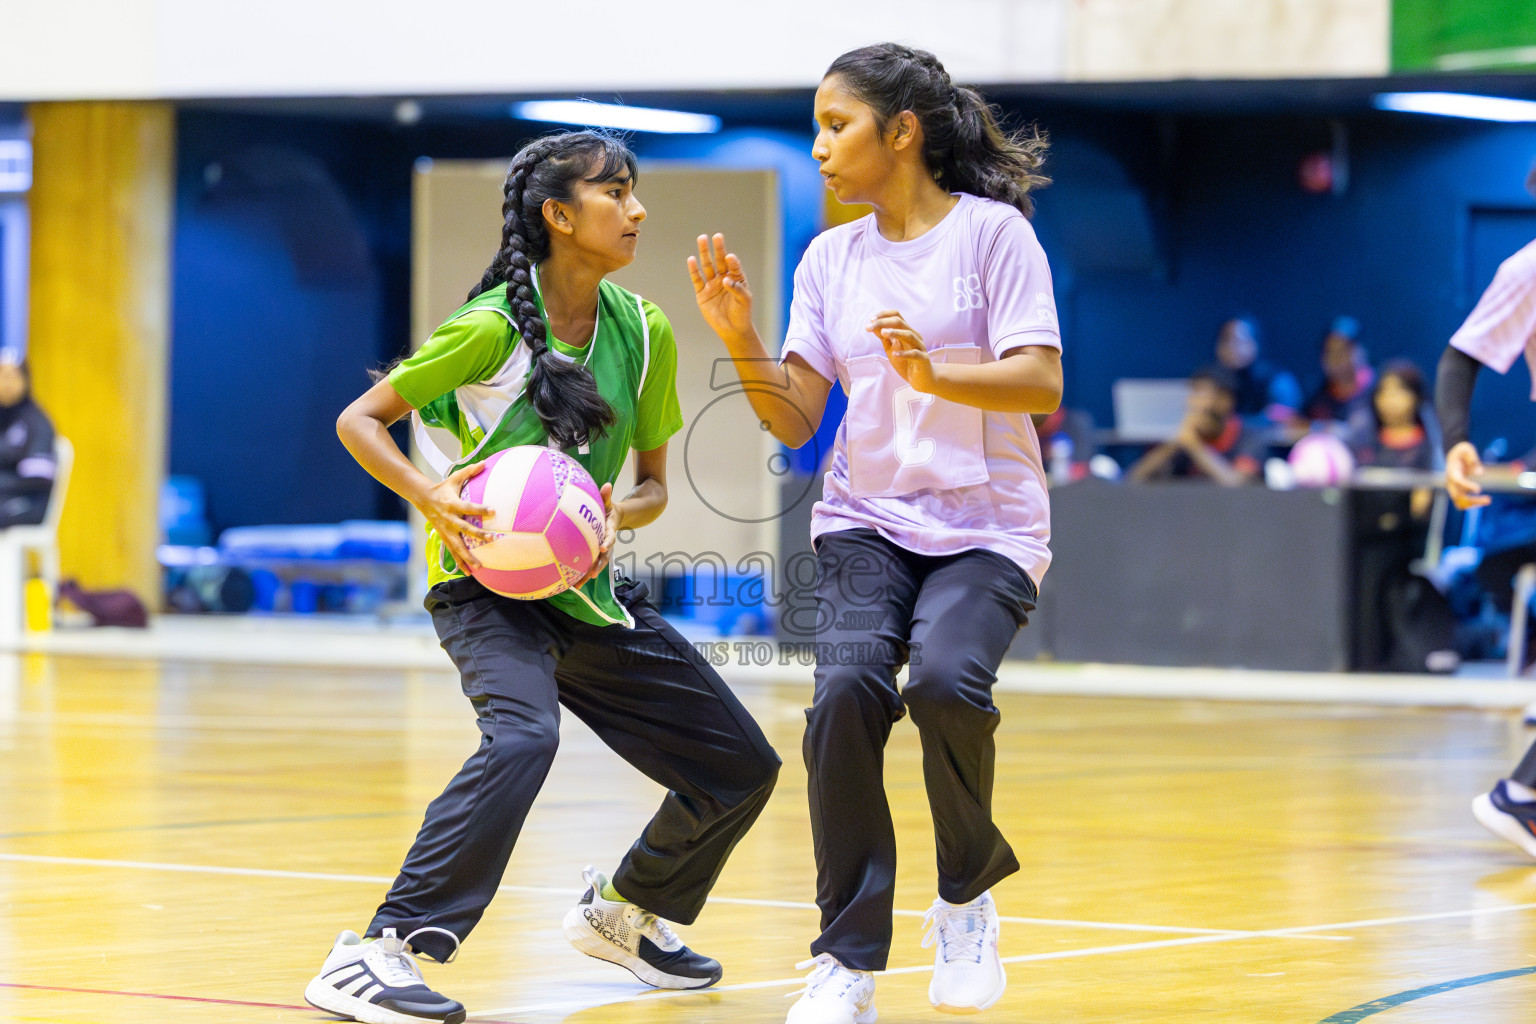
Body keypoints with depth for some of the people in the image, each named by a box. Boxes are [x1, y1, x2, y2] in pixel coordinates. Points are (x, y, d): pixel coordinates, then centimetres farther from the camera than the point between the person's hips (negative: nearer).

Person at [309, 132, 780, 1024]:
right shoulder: (493, 327, -17)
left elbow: (654, 484, 8)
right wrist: (432, 497, -27)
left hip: (587, 591, 7)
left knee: (741, 765, 8)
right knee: (522, 736, -36)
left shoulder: (643, 331, 0)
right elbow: (359, 421, -10)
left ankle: (626, 910, 35)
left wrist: (617, 514, -14)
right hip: (488, 585, -7)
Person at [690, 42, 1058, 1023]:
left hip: (988, 528, -3)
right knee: (848, 690, -22)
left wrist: (936, 376, -29)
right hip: (868, 522, 3)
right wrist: (740, 337, -8)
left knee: (944, 679, -29)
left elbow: (1042, 383, -13)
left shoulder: (993, 231, -4)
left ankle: (968, 898, -1)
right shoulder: (830, 259, 10)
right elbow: (795, 420, 7)